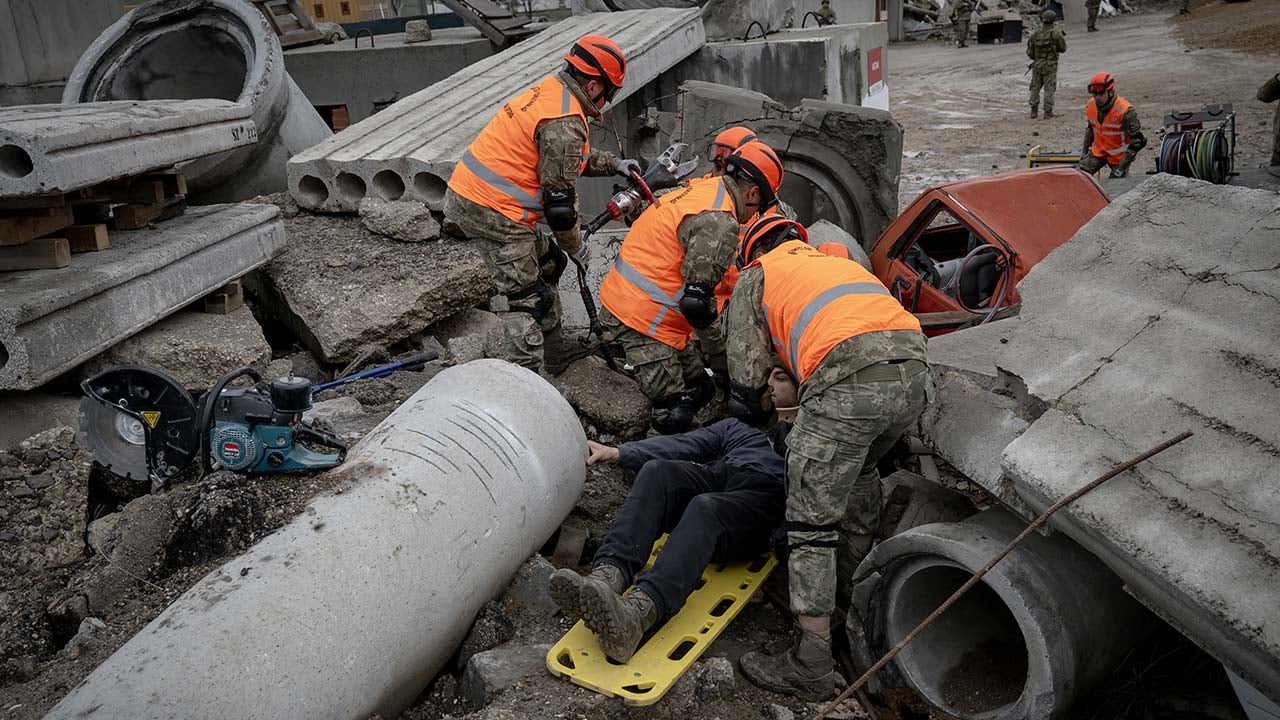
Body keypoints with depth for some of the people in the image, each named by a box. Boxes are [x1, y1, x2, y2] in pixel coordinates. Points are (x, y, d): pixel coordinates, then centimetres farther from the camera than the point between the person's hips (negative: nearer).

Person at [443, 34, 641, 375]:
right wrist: (575, 245, -2)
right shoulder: (564, 121, -20)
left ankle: (557, 354, 35)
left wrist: (614, 163, 27)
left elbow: (565, 154, 29)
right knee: (526, 298, -3)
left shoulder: (551, 90, 11)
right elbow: (559, 197, -16)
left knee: (546, 263, 23)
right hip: (494, 212, -10)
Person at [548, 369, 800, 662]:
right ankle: (607, 575, -44)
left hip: (766, 493, -4)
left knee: (705, 508, -36)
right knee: (656, 470, -26)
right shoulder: (736, 426, 40)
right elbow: (683, 444, 24)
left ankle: (637, 612, -57)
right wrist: (617, 452, 11)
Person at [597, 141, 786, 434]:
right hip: (643, 320, -10)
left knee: (700, 388, 14)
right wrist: (714, 317, -1)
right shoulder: (719, 221, -20)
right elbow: (696, 301, -22)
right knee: (675, 415, -7)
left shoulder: (700, 189, 11)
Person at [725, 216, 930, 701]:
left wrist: (749, 419, 40)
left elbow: (746, 374, 18)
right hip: (914, 369, 7)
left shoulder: (755, 277, 22)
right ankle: (851, 582, 44)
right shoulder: (842, 264, 39)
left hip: (850, 379, -7)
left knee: (811, 520, 1)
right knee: (861, 471, 33)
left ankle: (812, 666, 3)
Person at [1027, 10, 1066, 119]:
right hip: (1050, 66, -3)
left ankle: (1034, 110, 10)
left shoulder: (1035, 33, -1)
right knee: (1049, 89, 1)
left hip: (1037, 64, 3)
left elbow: (1029, 52, 1)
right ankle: (1047, 112, -1)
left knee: (1035, 87, 13)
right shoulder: (1056, 33, -10)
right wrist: (1064, 39, 18)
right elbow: (1062, 49, -2)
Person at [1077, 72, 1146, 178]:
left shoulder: (1125, 111, -25)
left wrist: (1122, 166, -24)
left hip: (1119, 155, -5)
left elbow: (1137, 141, -21)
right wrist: (1085, 150, 14)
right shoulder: (1091, 106, -6)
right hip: (1098, 152, 5)